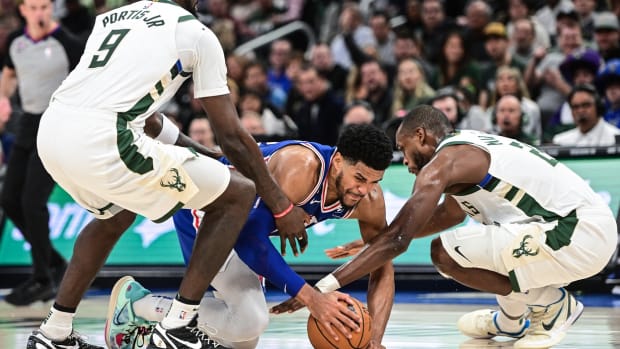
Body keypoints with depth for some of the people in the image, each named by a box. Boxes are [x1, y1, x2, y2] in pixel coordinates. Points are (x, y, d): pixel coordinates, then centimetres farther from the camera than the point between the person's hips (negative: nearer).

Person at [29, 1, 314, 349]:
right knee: (239, 195, 8)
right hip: (102, 141, -8)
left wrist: (197, 150, 45)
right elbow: (232, 135, 7)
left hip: (50, 133, 8)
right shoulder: (196, 33, 8)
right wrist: (282, 206, 15)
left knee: (116, 213, 38)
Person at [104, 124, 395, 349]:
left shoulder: (369, 201, -16)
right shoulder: (300, 166, -38)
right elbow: (249, 236, -40)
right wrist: (309, 296, -44)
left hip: (245, 218, 8)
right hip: (203, 206, -8)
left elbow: (382, 270, -8)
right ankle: (136, 305, -7)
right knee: (249, 319, -26)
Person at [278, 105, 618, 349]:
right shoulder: (471, 146, 19)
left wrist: (328, 285, -15)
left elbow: (397, 241, -16)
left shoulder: (444, 161, -9)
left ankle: (553, 304, 2)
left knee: (446, 252, -12)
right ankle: (512, 318, 24)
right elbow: (450, 214, 35)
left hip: (578, 235, -10)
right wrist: (372, 239, 33)